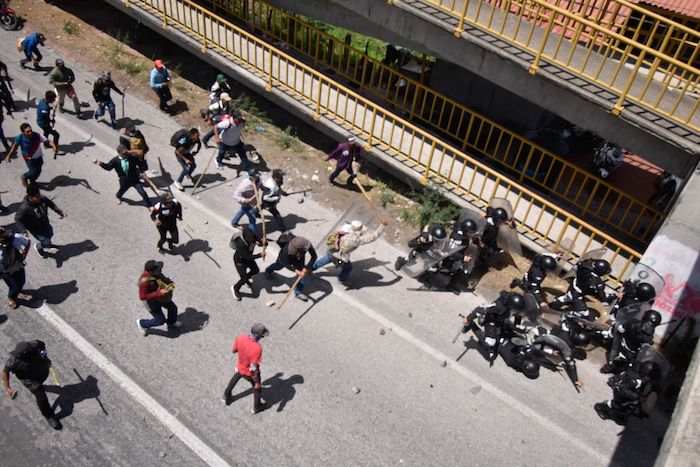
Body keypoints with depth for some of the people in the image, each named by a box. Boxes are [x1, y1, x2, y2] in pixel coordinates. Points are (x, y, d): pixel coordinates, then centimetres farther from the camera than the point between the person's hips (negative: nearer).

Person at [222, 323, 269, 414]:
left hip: (240, 368, 5)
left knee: (233, 381, 36)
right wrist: (257, 382, -19)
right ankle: (256, 407, 48)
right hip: (249, 373, -5)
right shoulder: (257, 348, -41)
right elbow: (253, 368, -32)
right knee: (257, 388, 26)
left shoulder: (240, 338, -24)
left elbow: (234, 350, -4)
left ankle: (226, 397, 60)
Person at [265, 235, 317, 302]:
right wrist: (296, 270, -47)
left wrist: (306, 268, -42)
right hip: (285, 259, -2)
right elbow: (286, 264, -33)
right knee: (278, 266, 28)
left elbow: (314, 257, -33)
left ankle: (298, 292, 1)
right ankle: (268, 270, 63)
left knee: (303, 273, -13)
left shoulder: (307, 245, -42)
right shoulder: (286, 250, -47)